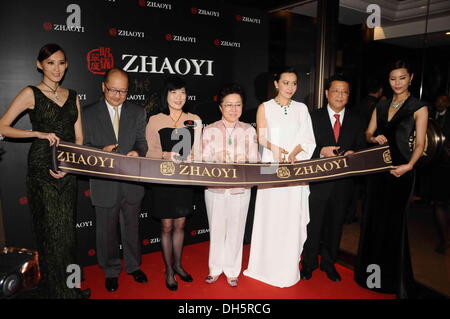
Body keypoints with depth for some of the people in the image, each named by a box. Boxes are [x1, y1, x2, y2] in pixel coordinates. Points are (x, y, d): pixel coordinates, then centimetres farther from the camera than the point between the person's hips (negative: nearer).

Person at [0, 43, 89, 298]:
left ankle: (70, 285, 26)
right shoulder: (31, 94, -1)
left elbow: (79, 138, 8)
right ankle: (55, 289, 18)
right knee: (51, 230, 1)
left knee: (67, 230, 11)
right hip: (42, 170, -4)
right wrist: (39, 133, -16)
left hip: (68, 171, 4)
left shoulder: (72, 96, 12)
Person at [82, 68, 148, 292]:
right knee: (106, 231, 13)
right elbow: (84, 146, 0)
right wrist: (101, 151, -21)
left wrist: (137, 152, -19)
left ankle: (133, 265, 37)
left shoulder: (138, 112, 4)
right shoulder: (88, 113, -1)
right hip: (104, 184, -1)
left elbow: (141, 142, 4)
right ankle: (111, 271, 33)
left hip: (131, 183, 2)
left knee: (131, 227, 17)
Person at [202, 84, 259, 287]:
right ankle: (215, 269, 32)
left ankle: (232, 270, 31)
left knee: (235, 230, 11)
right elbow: (205, 160, -5)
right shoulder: (210, 130, -1)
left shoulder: (249, 131, 1)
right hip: (215, 188, 0)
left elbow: (253, 162, -3)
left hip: (240, 189, 0)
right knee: (216, 230, 12)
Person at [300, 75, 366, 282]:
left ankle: (329, 263, 33)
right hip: (318, 181, -3)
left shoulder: (355, 121, 9)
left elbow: (361, 148, 9)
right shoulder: (313, 117, -1)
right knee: (313, 225, 7)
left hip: (343, 183, 3)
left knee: (335, 225, 14)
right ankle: (309, 264, 26)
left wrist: (353, 153, -12)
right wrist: (322, 151, -21)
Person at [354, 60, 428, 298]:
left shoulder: (418, 108, -2)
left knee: (394, 221, 1)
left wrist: (409, 165, -22)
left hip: (400, 169, -5)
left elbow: (420, 143, -7)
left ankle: (396, 278, 18)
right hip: (377, 166, 5)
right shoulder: (381, 106, 12)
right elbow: (368, 133, 13)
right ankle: (372, 270, 29)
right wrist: (374, 138, -10)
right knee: (374, 218, 12)